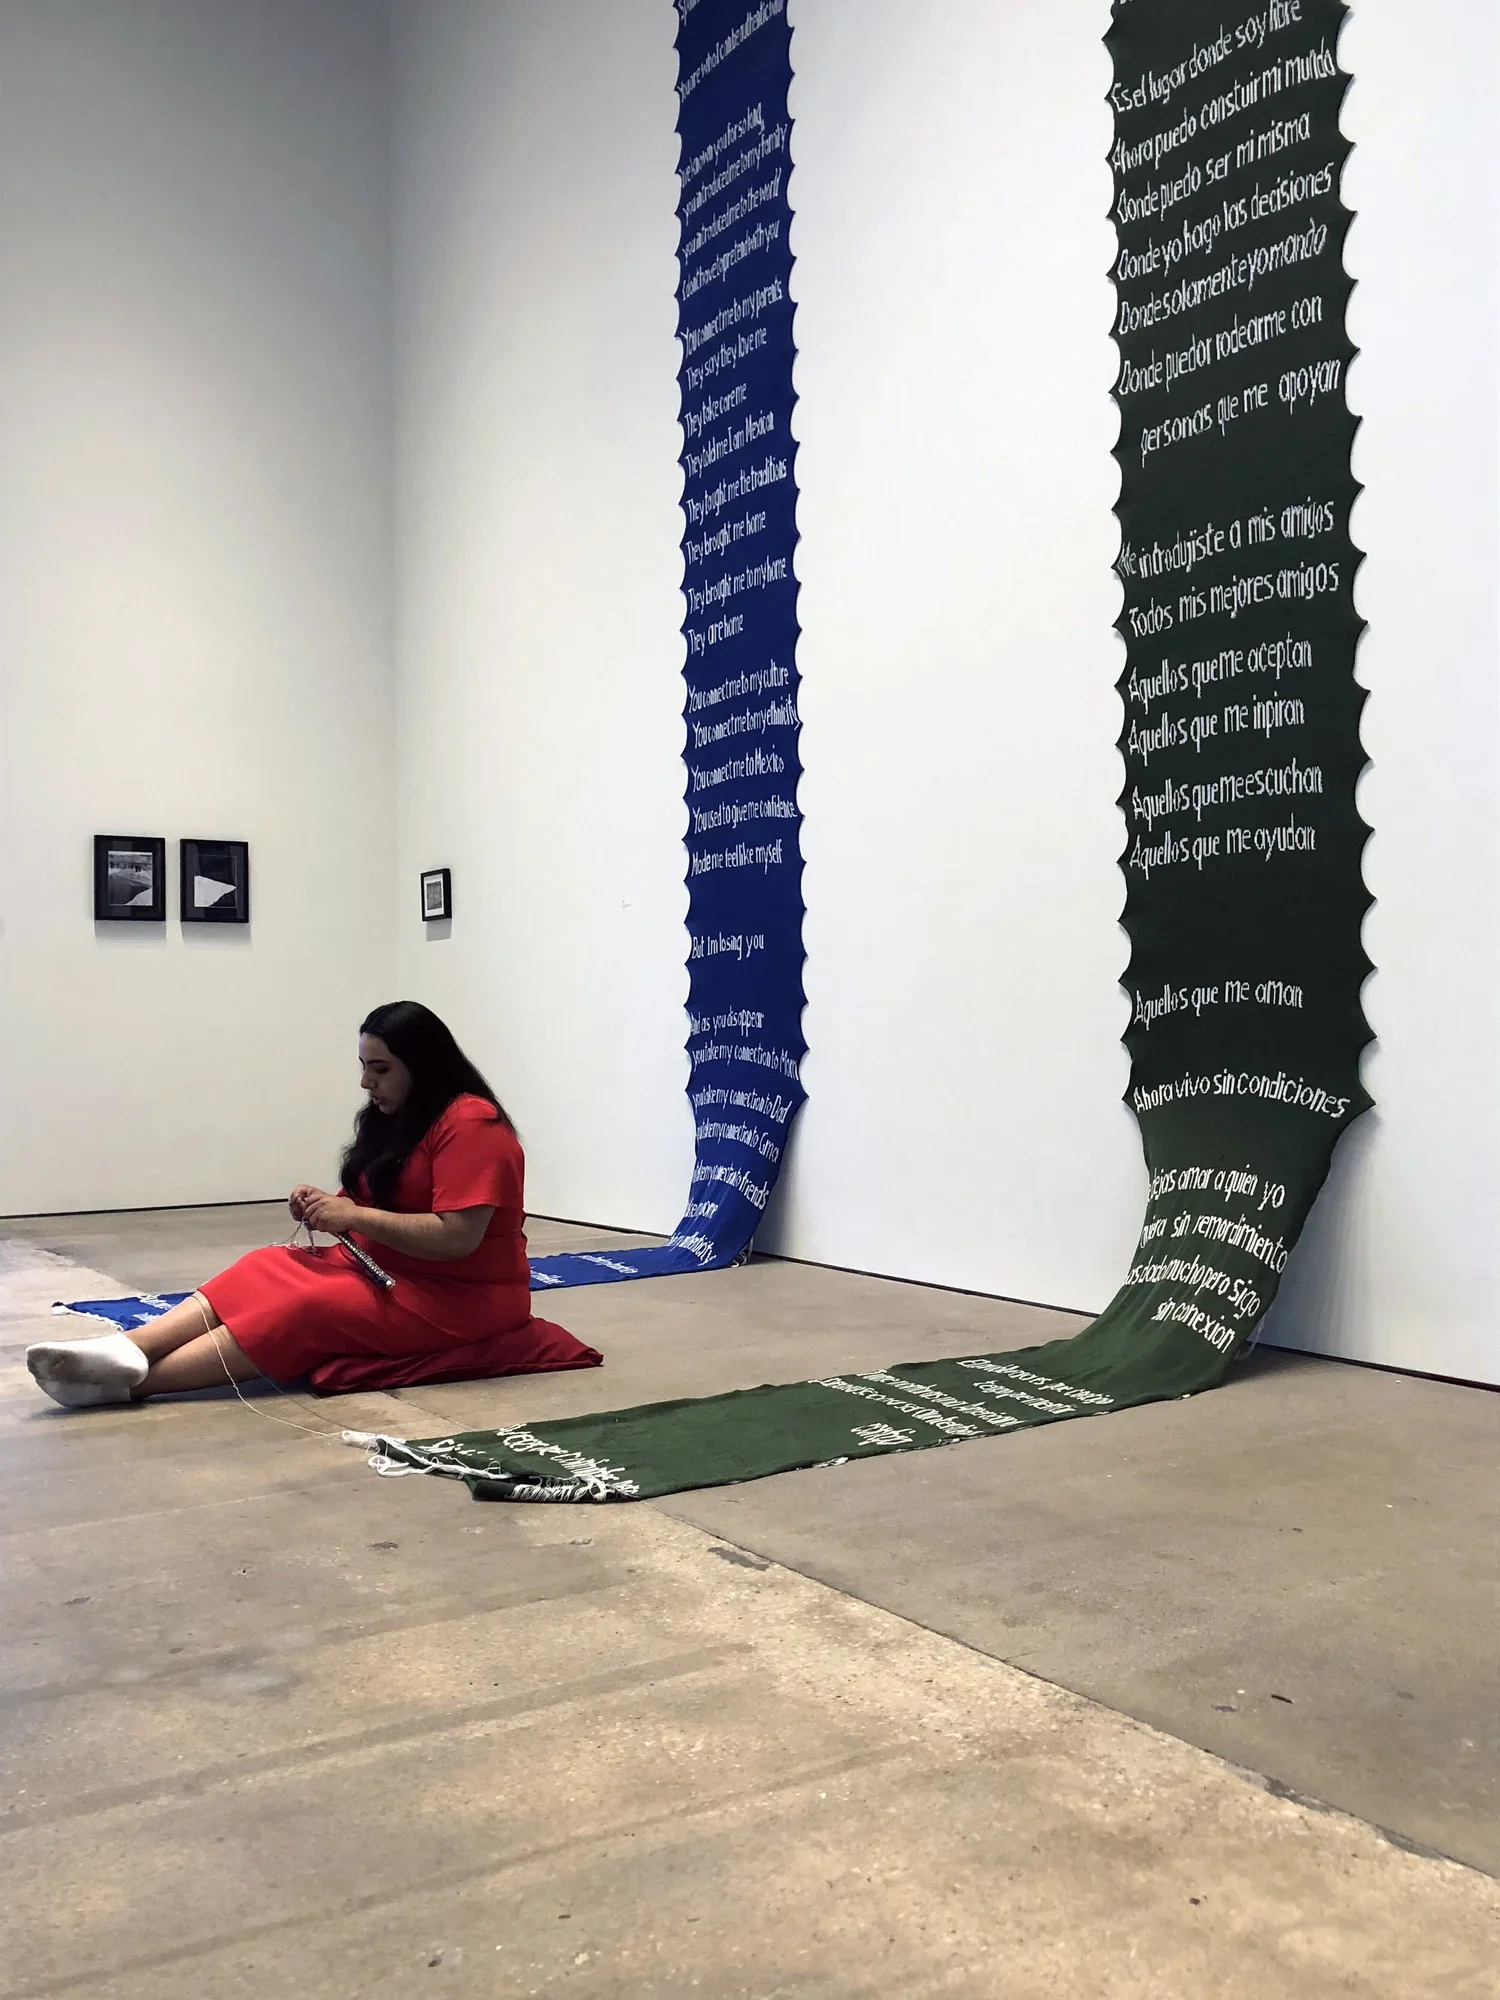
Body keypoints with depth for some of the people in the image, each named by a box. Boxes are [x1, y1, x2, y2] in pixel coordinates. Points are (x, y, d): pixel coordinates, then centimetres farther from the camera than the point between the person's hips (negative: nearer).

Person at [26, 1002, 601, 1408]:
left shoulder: (470, 1125, -17)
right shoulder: (390, 1118, 12)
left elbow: (457, 1238, -25)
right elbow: (384, 1205, 14)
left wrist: (355, 1217, -20)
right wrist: (329, 1207, -7)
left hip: (461, 1296, -9)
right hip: (387, 1269, 9)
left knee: (308, 1308, -26)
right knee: (265, 1271, -11)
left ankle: (136, 1380, -33)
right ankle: (124, 1347, -27)